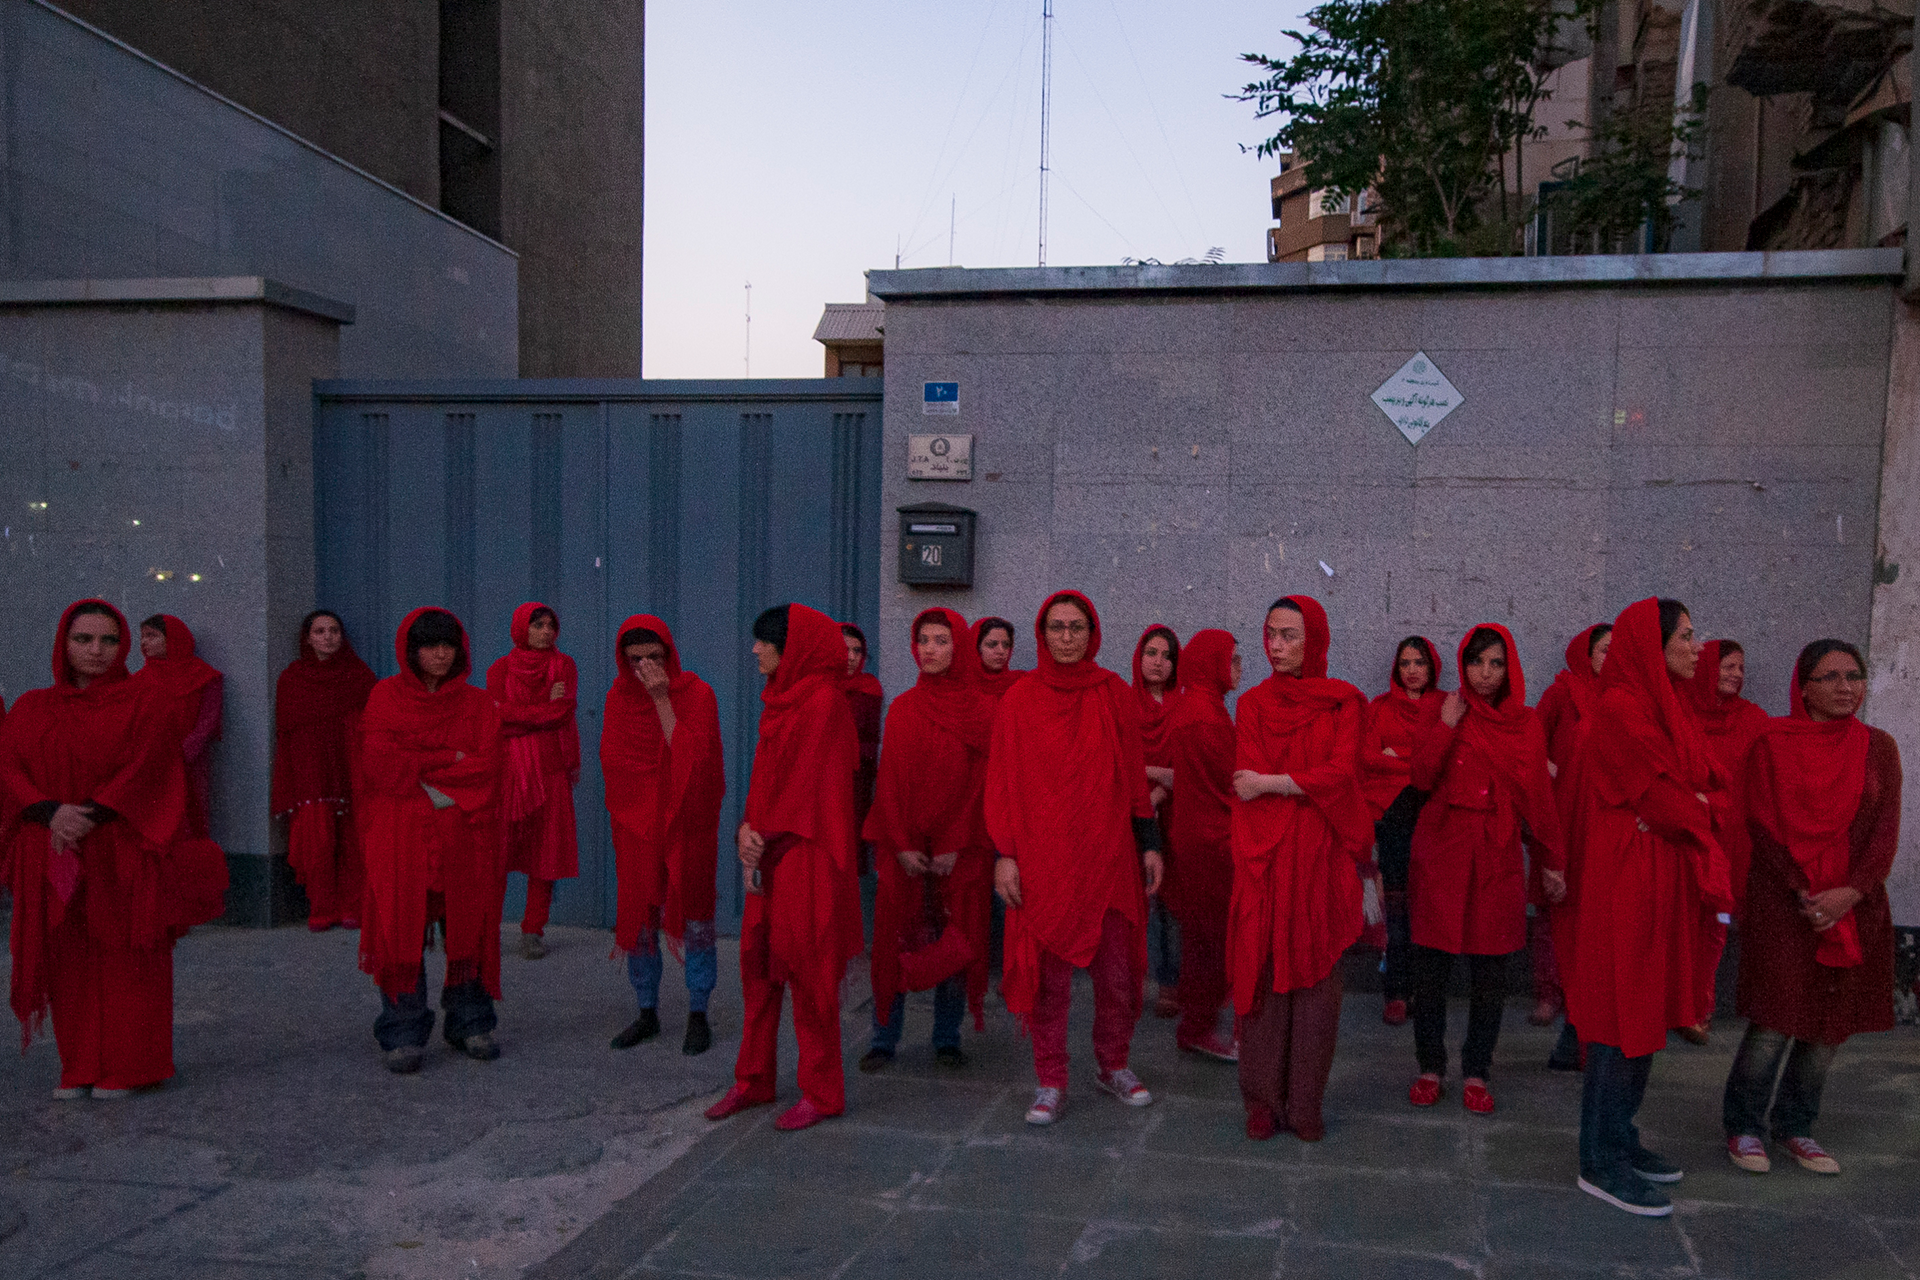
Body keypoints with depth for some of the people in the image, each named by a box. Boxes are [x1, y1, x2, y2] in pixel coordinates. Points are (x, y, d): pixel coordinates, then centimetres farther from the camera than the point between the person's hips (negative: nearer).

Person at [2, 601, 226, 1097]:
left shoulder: (145, 700, 2)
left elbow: (147, 768, -8)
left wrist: (92, 814, -19)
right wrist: (52, 811, -17)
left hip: (125, 858, -3)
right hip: (55, 861, 3)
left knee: (125, 962, -1)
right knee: (70, 965, 4)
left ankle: (127, 1068, 7)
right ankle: (79, 1069, 13)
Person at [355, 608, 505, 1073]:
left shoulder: (476, 704, 10)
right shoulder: (386, 697, 6)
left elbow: (487, 765, -4)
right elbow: (379, 762, -7)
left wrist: (422, 770, -9)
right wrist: (450, 761, -8)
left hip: (465, 837, 2)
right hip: (401, 836, -1)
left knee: (468, 929, 4)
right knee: (402, 931, -4)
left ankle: (471, 1025, 17)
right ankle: (403, 1036, 4)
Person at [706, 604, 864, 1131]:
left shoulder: (824, 702, -13)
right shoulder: (780, 698, 14)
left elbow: (810, 783, -15)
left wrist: (764, 836, -11)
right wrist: (749, 831, 1)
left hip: (807, 853, -9)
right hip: (770, 852, 9)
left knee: (807, 969, -1)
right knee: (758, 964, 12)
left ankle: (821, 1092, 11)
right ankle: (753, 1081, 24)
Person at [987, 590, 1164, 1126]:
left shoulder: (1116, 696, 5)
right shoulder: (1019, 700, 0)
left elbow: (1134, 775, 8)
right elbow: (1003, 782, -1)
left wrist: (1149, 844, 4)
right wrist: (1004, 854, -6)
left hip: (1109, 855, 2)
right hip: (1043, 858, -2)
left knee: (1118, 970, 8)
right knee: (1048, 971, 4)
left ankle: (1113, 1065, 28)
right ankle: (1051, 1082, 17)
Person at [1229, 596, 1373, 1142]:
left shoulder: (1343, 702, 4)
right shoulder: (1253, 704, 7)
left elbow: (1341, 772, -9)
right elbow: (1246, 786, -2)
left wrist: (1272, 783, -9)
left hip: (1320, 860, 0)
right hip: (1266, 861, 0)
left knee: (1315, 977, 4)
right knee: (1264, 976, 1)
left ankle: (1306, 1103, 15)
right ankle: (1264, 1101, 12)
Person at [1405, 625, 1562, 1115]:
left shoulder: (1526, 724, 7)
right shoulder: (1445, 715, 4)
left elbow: (1538, 795, 10)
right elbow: (1422, 778, -8)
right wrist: (1447, 725, -14)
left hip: (1498, 858, 1)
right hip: (1441, 851, -1)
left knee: (1490, 976, 4)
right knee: (1430, 970, 2)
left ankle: (1475, 1071, 19)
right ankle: (1431, 1067, 17)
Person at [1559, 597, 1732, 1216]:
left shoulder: (1666, 707, 16)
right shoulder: (1621, 709, -15)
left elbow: (1708, 784, 13)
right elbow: (1666, 800, -16)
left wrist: (1690, 805, -6)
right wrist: (1698, 808, 2)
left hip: (1665, 879, 10)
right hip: (1629, 880, -10)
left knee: (1646, 1015, 15)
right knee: (1623, 1016, -4)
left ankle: (1619, 1139, 26)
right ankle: (1600, 1162, 5)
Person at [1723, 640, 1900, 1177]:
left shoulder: (1877, 748, 7)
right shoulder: (1772, 742, -2)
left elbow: (1885, 831, 1)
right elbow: (1762, 825, -4)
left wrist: (1851, 892, -13)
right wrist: (1802, 895, -12)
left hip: (1854, 906, 3)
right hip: (1781, 901, -3)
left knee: (1829, 1024, 6)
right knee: (1774, 1024, -5)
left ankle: (1794, 1125, 23)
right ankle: (1743, 1125, 12)